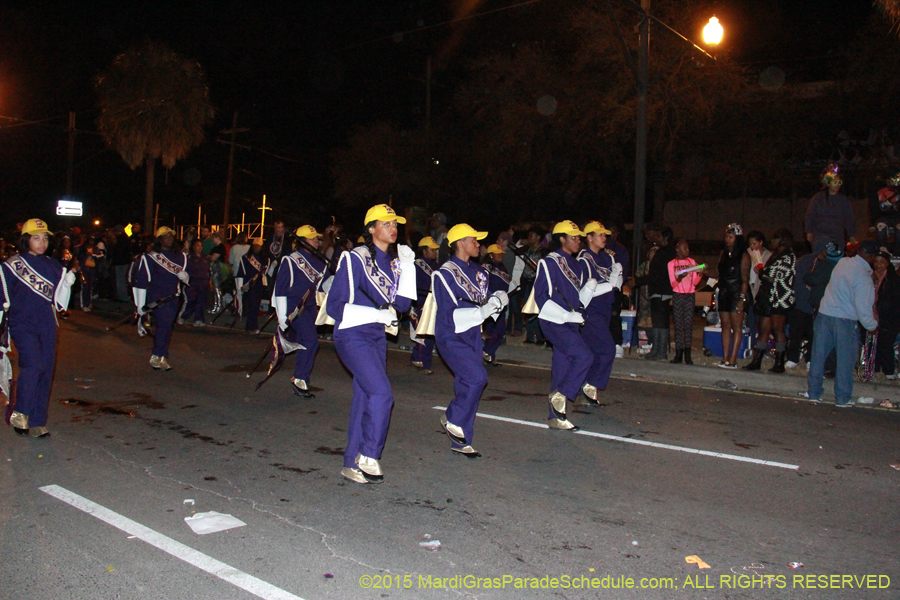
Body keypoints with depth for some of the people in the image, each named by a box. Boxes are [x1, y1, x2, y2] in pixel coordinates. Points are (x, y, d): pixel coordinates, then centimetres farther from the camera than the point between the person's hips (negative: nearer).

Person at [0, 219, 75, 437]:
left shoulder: (54, 266, 11)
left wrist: (67, 283, -4)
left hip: (46, 325, 4)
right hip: (22, 323, -4)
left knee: (46, 372, 3)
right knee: (32, 364, -21)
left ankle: (37, 422, 13)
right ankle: (20, 414, -4)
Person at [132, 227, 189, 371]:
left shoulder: (181, 257, 13)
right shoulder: (150, 257, -1)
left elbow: (188, 279, 16)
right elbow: (141, 281, -3)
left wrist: (185, 276, -11)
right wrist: (140, 304, -6)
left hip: (173, 297, 5)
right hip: (156, 295, -5)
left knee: (167, 326, 5)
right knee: (164, 322, -19)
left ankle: (160, 357, 15)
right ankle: (158, 357, -13)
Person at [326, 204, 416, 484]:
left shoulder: (392, 262, 10)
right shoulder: (354, 259, -11)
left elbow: (402, 305, 3)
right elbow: (335, 306, -13)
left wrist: (407, 268, -4)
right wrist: (378, 314, -20)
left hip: (377, 338, 7)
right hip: (352, 335, -7)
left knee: (364, 398, 9)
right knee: (381, 392, -18)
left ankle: (352, 463, 20)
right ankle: (368, 456, -1)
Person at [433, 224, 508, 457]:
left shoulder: (478, 271, 10)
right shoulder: (445, 273, -12)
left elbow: (483, 302, 14)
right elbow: (449, 314, -18)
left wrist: (497, 299, -8)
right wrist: (481, 312, -26)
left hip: (472, 334, 7)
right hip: (451, 335, -7)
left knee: (467, 386, 8)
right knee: (477, 377, -21)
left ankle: (461, 441, 18)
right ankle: (452, 420, 3)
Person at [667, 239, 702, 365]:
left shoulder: (692, 262, 10)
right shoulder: (671, 264, 3)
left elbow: (695, 282, 8)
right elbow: (673, 284, -3)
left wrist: (699, 273, -10)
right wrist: (680, 278, -22)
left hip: (690, 295, 2)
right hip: (677, 295, -2)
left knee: (688, 324, -5)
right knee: (678, 325, -3)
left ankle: (687, 354, -7)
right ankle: (678, 354, -2)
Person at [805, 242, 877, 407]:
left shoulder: (843, 262, -1)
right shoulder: (863, 277, -17)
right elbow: (863, 308, -15)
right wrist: (872, 325, 0)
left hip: (824, 314, 5)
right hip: (845, 320, -5)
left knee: (818, 355, 11)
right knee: (845, 360, 8)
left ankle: (814, 393, 18)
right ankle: (843, 398, 16)